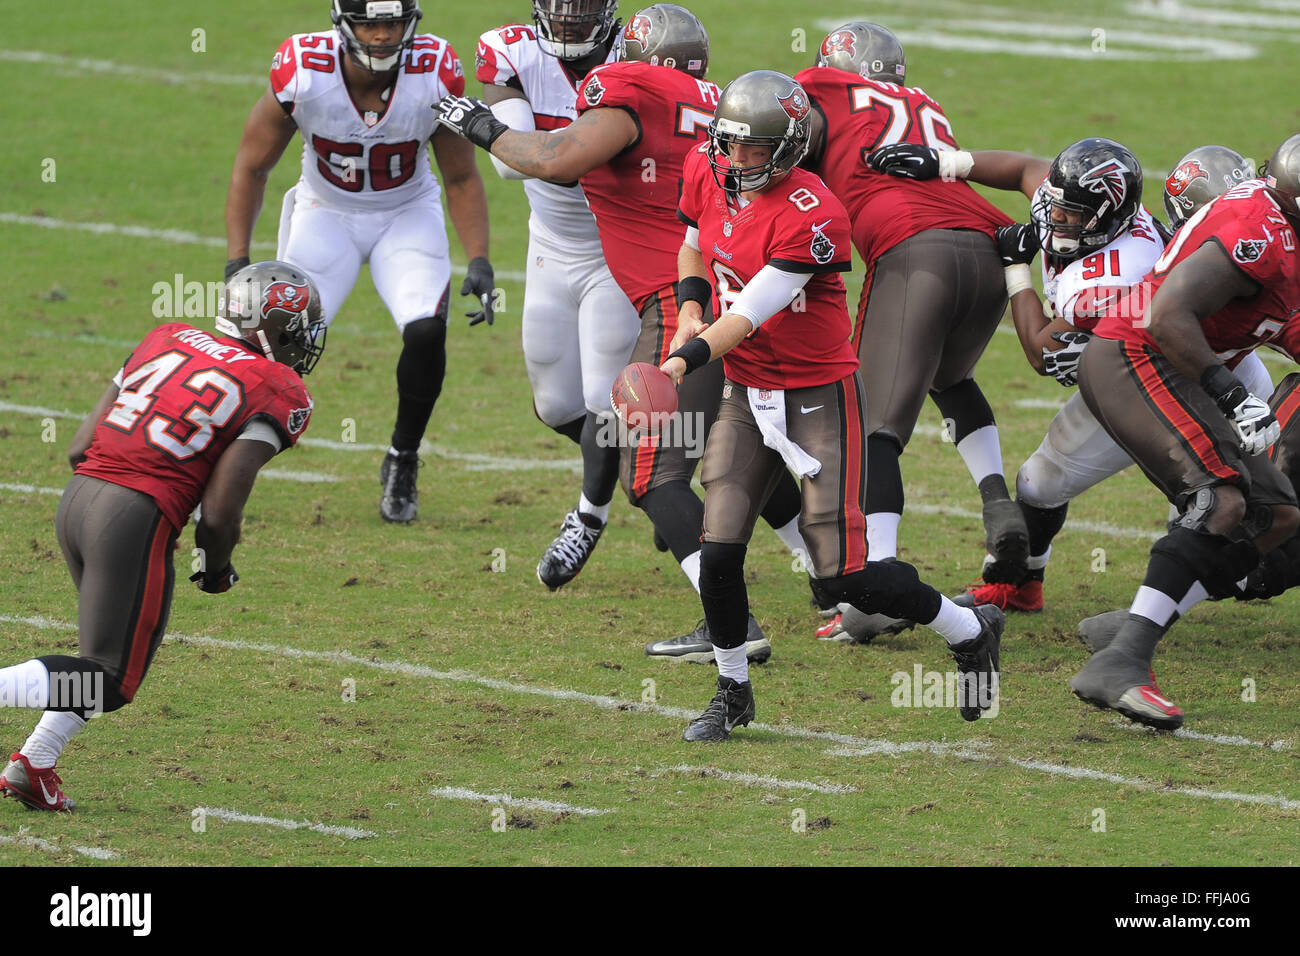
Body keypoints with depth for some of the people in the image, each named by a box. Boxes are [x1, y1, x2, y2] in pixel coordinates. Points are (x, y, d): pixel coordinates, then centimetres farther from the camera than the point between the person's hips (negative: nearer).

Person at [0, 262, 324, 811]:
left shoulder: (167, 340, 18)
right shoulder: (276, 395, 0)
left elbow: (79, 449, 15)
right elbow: (220, 510, -7)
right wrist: (217, 568, 13)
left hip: (76, 498, 7)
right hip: (136, 520, -7)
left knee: (111, 651, 24)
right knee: (110, 681, -1)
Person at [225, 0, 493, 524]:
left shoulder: (434, 77, -24)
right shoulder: (301, 75, -26)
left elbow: (462, 179, -7)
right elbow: (251, 168, -11)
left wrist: (479, 262, -18)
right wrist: (237, 262, -17)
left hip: (407, 215, 0)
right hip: (326, 216, 0)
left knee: (426, 331, -22)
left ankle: (402, 463, 2)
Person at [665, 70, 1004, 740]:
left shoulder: (811, 216, -24)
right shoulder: (707, 176, -1)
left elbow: (750, 313, -29)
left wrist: (683, 364, -41)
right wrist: (690, 311, 2)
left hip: (819, 398, -6)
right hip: (747, 397, 6)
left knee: (844, 574, -7)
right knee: (718, 553, -6)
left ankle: (970, 632, 17)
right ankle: (732, 692, 15)